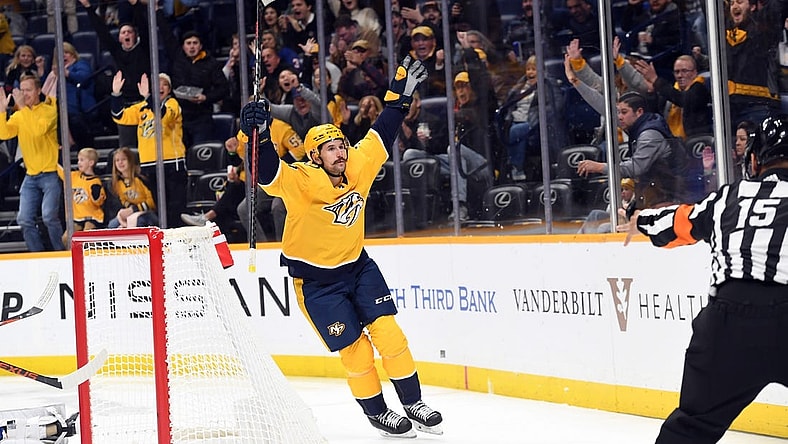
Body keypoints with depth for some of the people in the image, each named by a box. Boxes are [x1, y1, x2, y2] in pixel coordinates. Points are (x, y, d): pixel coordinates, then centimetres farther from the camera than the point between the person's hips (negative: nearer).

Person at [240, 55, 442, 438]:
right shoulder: (301, 182, -23)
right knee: (354, 347, -2)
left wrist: (400, 93, 6)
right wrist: (259, 135, -56)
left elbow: (382, 134, 5)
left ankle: (414, 405, 12)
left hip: (357, 265, 5)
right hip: (315, 279, -5)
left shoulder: (358, 166, -6)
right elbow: (268, 174, -40)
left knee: (388, 332, -2)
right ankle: (376, 412, 18)